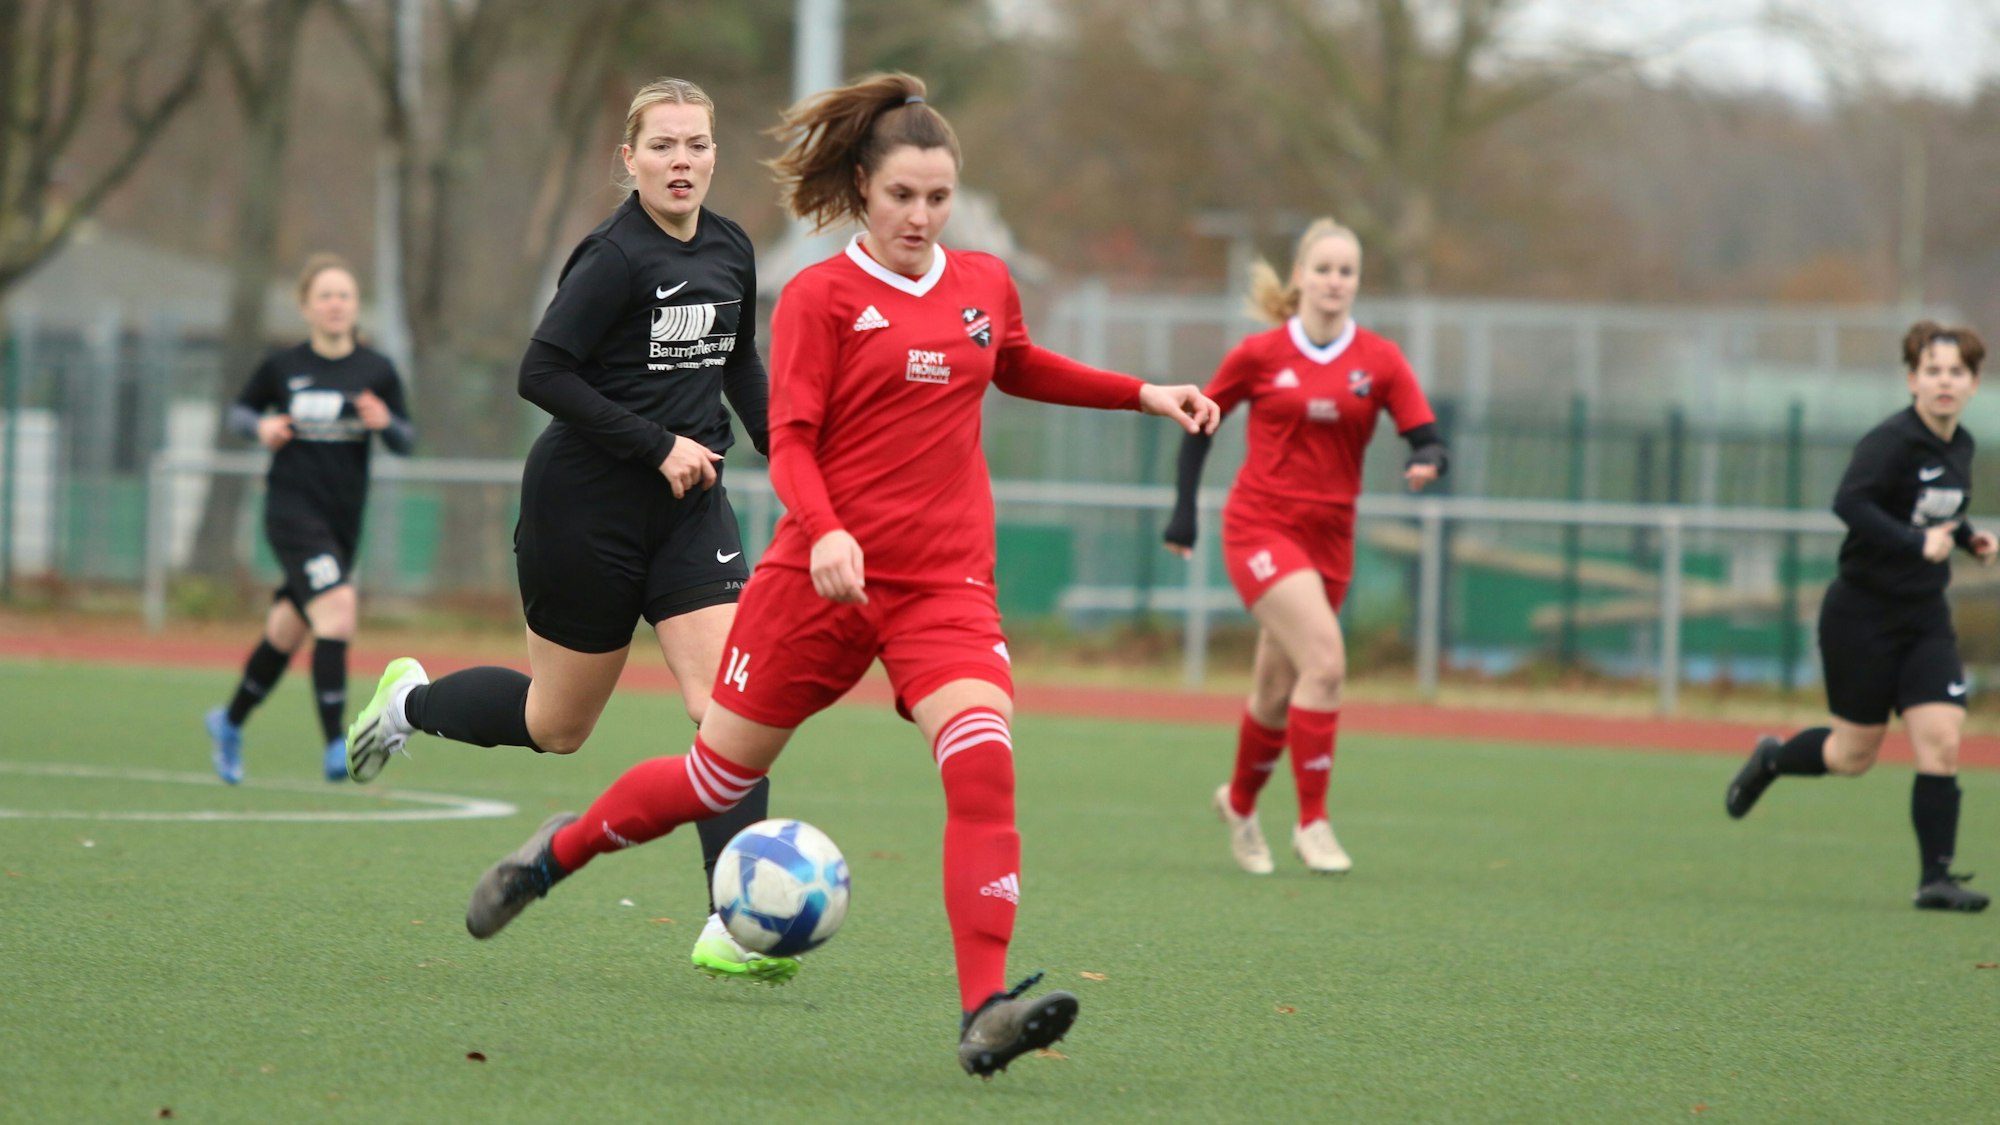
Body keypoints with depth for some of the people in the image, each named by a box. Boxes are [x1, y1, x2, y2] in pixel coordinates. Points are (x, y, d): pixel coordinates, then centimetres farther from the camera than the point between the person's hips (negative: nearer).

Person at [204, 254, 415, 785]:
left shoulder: (376, 371, 1)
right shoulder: (282, 367, -1)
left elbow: (407, 441, 4)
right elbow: (239, 410, 13)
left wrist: (386, 423, -17)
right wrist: (261, 427, -8)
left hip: (345, 517, 4)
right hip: (292, 508, -4)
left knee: (287, 631, 16)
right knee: (337, 608, -23)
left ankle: (230, 722, 39)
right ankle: (335, 747, -21)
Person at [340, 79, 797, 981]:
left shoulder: (730, 252, 5)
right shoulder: (615, 258, -17)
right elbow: (543, 373, -21)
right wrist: (658, 445, -21)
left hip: (688, 503, 5)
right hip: (586, 504, -5)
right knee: (558, 727, 9)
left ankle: (734, 926, -13)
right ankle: (412, 702, 38)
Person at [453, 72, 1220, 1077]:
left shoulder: (985, 285, 9)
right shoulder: (820, 296, -5)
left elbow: (1017, 368, 32)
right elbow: (790, 440, -12)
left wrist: (1141, 394, 25)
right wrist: (826, 531, -31)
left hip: (947, 582, 2)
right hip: (824, 573, -2)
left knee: (983, 763, -23)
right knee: (720, 777, 9)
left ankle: (984, 1013, -27)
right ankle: (558, 851, 39)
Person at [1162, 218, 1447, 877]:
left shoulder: (1380, 362, 1)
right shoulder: (1259, 355, -3)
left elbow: (1427, 439, -5)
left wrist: (1425, 463, -28)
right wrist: (1184, 509, 4)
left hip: (1329, 538, 3)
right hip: (1259, 529, -3)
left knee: (1279, 690, 12)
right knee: (1325, 658, -22)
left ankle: (1240, 803, 39)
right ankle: (1312, 822, -14)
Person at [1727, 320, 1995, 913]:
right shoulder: (1891, 440, -18)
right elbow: (1849, 502, -32)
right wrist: (1916, 543, -38)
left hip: (1925, 618, 6)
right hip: (1863, 614, -6)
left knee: (1941, 742, -8)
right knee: (1853, 756, 5)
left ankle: (1936, 877, -3)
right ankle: (1770, 759, 36)